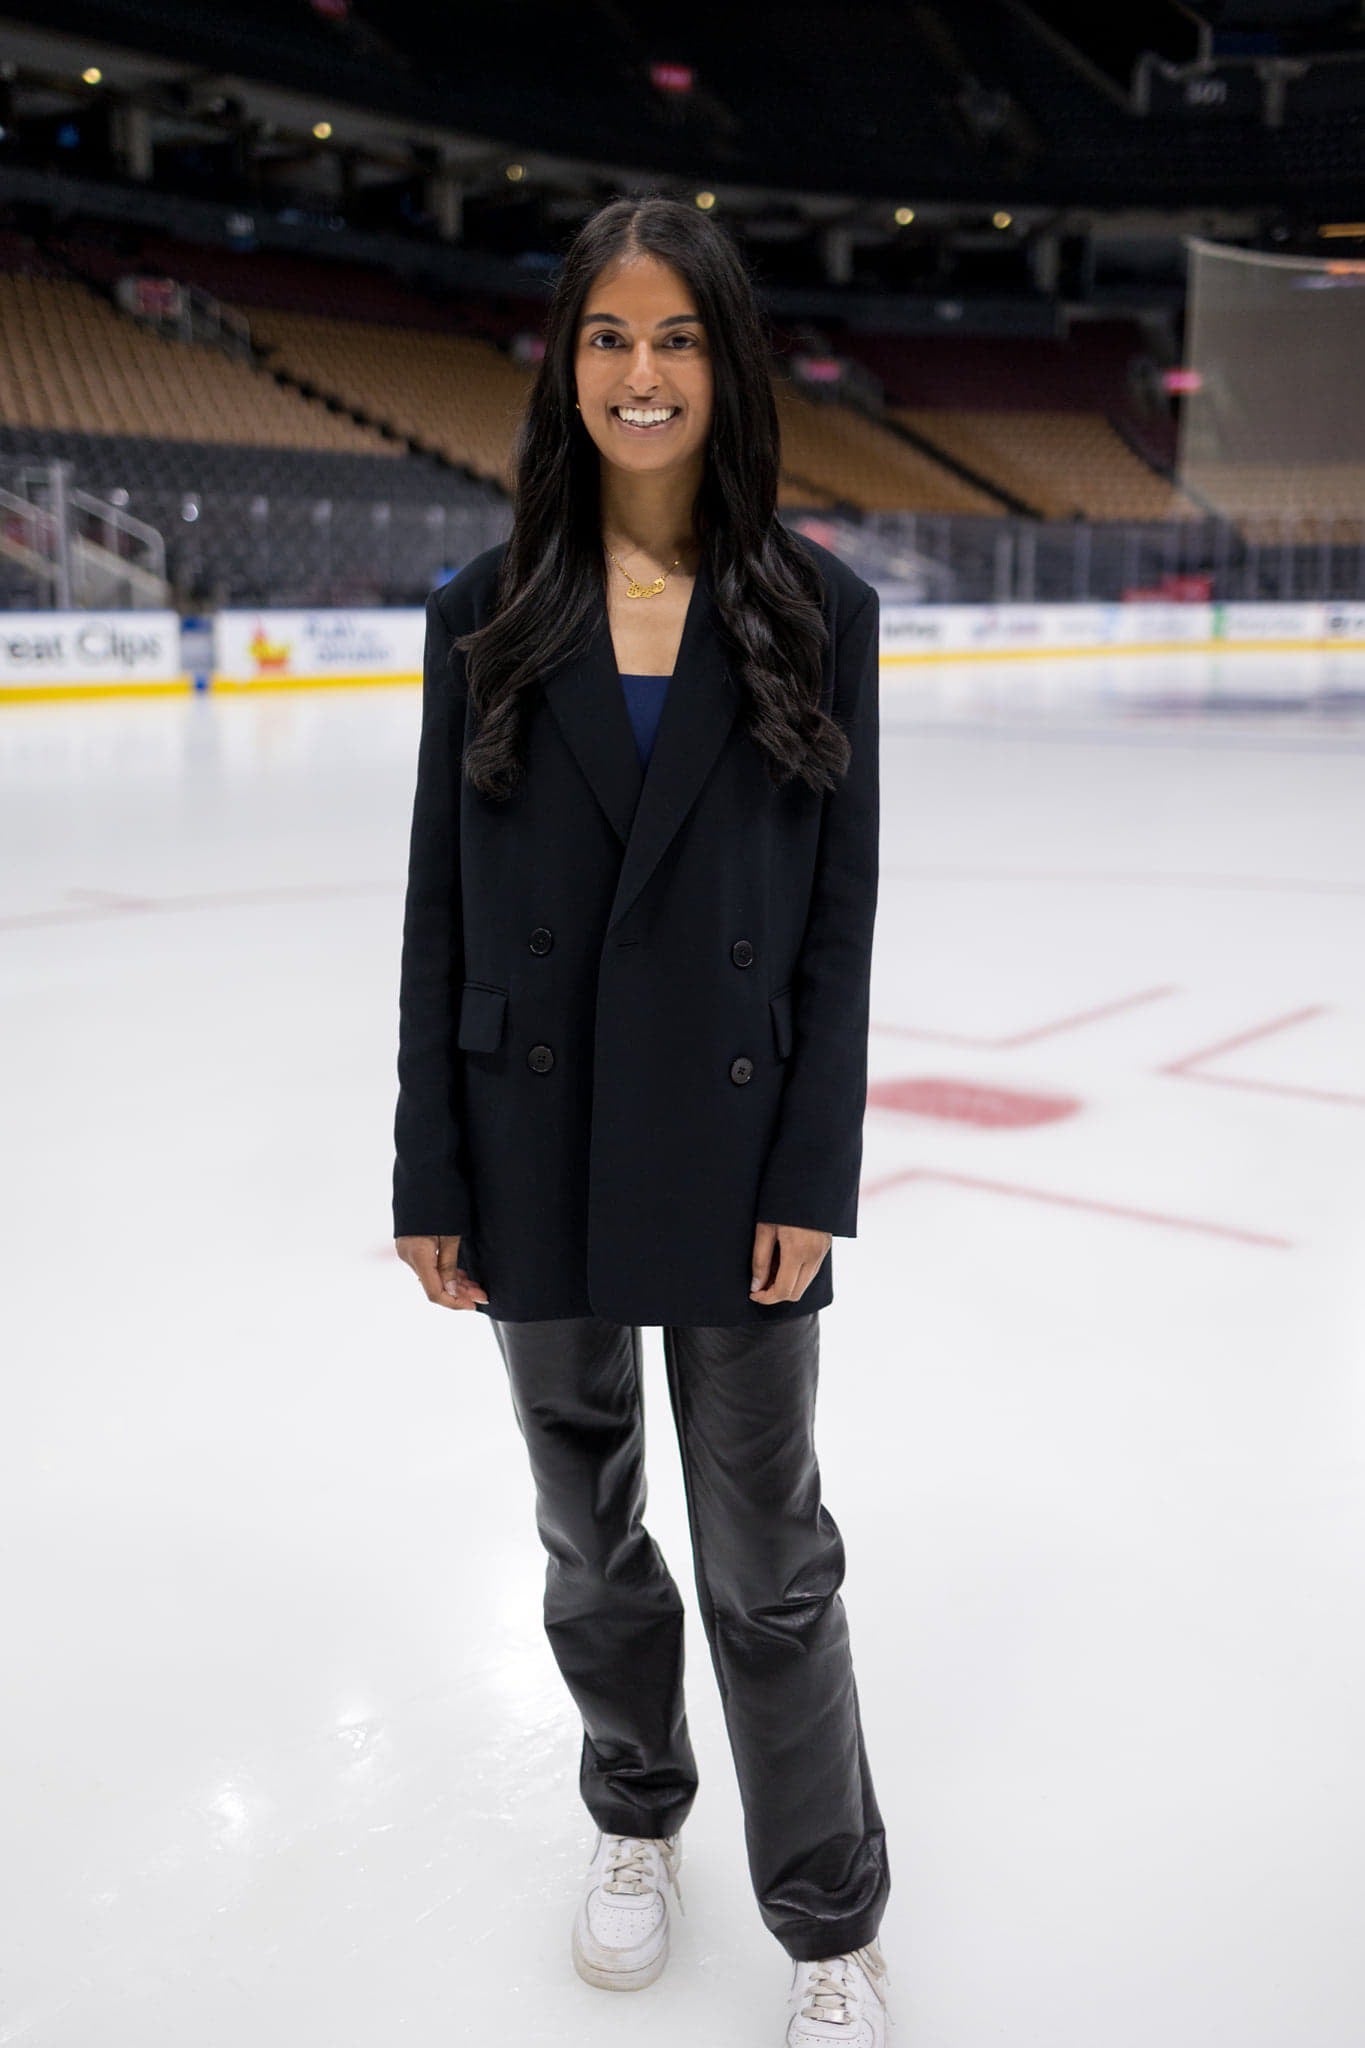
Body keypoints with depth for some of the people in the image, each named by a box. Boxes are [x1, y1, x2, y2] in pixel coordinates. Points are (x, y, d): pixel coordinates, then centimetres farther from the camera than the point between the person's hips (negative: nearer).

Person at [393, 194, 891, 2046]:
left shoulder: (817, 612, -3)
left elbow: (841, 915, -3)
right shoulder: (489, 615, 0)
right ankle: (636, 1814, 45)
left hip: (735, 1156, -1)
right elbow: (440, 911, 0)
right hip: (541, 1158, 2)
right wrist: (431, 1178, -2)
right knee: (587, 1528, 19)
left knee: (768, 1558, 9)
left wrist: (812, 1178, -8)